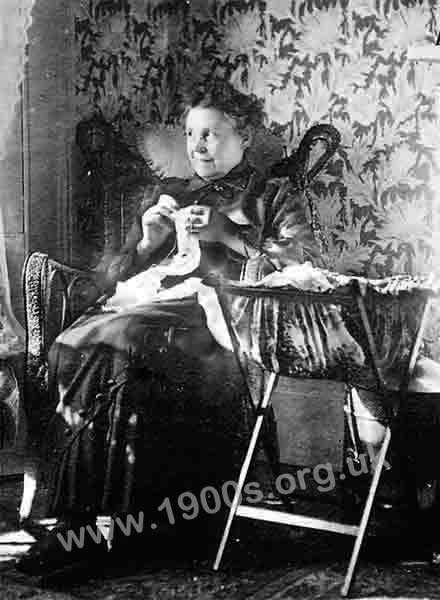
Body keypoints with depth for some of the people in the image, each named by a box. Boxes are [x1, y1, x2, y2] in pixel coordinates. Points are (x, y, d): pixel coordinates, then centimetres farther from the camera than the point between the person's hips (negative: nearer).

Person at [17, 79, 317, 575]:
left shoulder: (272, 196, 20)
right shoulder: (165, 195, 31)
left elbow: (304, 260, 1)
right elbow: (115, 277, 26)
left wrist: (225, 233, -6)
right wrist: (149, 241, 6)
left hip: (217, 315, -4)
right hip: (146, 303, 5)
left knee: (118, 347, -34)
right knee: (74, 347, -29)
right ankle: (79, 522, -28)